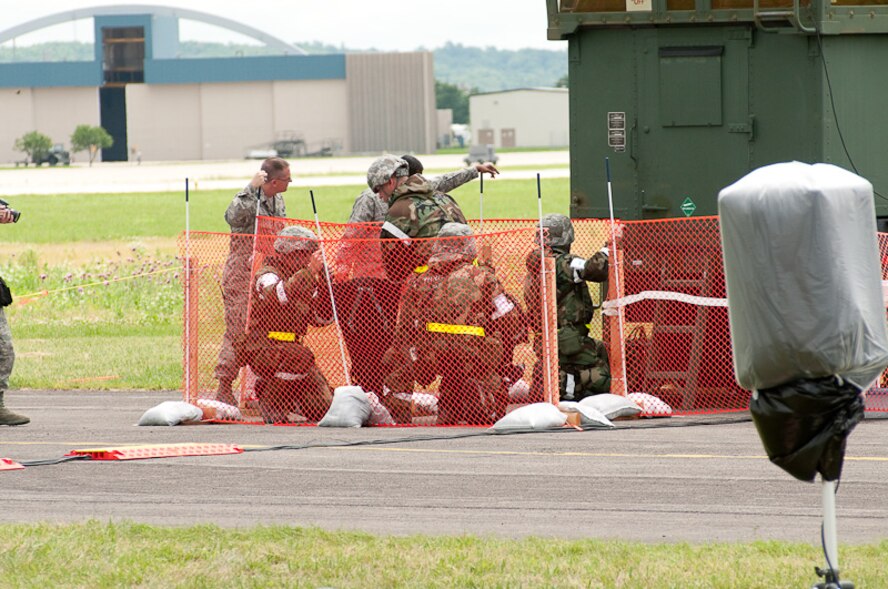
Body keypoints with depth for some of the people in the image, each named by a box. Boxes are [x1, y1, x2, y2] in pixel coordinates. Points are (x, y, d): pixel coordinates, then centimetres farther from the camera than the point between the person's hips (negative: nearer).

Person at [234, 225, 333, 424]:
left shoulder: (303, 280, 14)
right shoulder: (267, 276, -10)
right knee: (300, 357, -38)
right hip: (261, 347, -7)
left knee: (322, 408, 0)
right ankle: (271, 399, -17)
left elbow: (322, 318, 9)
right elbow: (281, 295, -33)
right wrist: (310, 272, -37)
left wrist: (324, 285, -4)